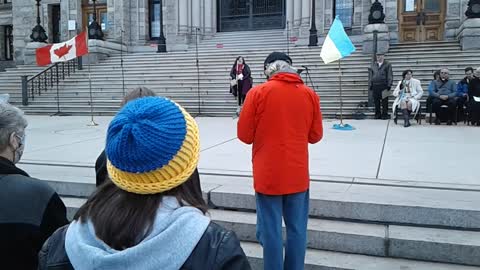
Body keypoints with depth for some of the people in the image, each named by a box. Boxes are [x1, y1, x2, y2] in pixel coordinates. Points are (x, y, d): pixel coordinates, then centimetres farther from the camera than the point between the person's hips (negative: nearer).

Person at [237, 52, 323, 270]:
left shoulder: (258, 92, -7)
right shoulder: (310, 94, 1)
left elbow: (244, 135, -3)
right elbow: (315, 135, 8)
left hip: (268, 175, -2)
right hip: (298, 175, 3)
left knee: (270, 231, 6)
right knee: (297, 229, 12)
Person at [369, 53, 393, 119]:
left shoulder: (387, 65, 3)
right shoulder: (374, 65, 17)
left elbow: (390, 76, -2)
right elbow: (371, 76, 20)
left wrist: (389, 85, -10)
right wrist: (371, 85, 12)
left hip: (384, 86, -4)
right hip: (375, 86, 4)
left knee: (384, 101, -2)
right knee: (376, 101, 6)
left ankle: (385, 114, 5)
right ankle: (377, 115, 15)